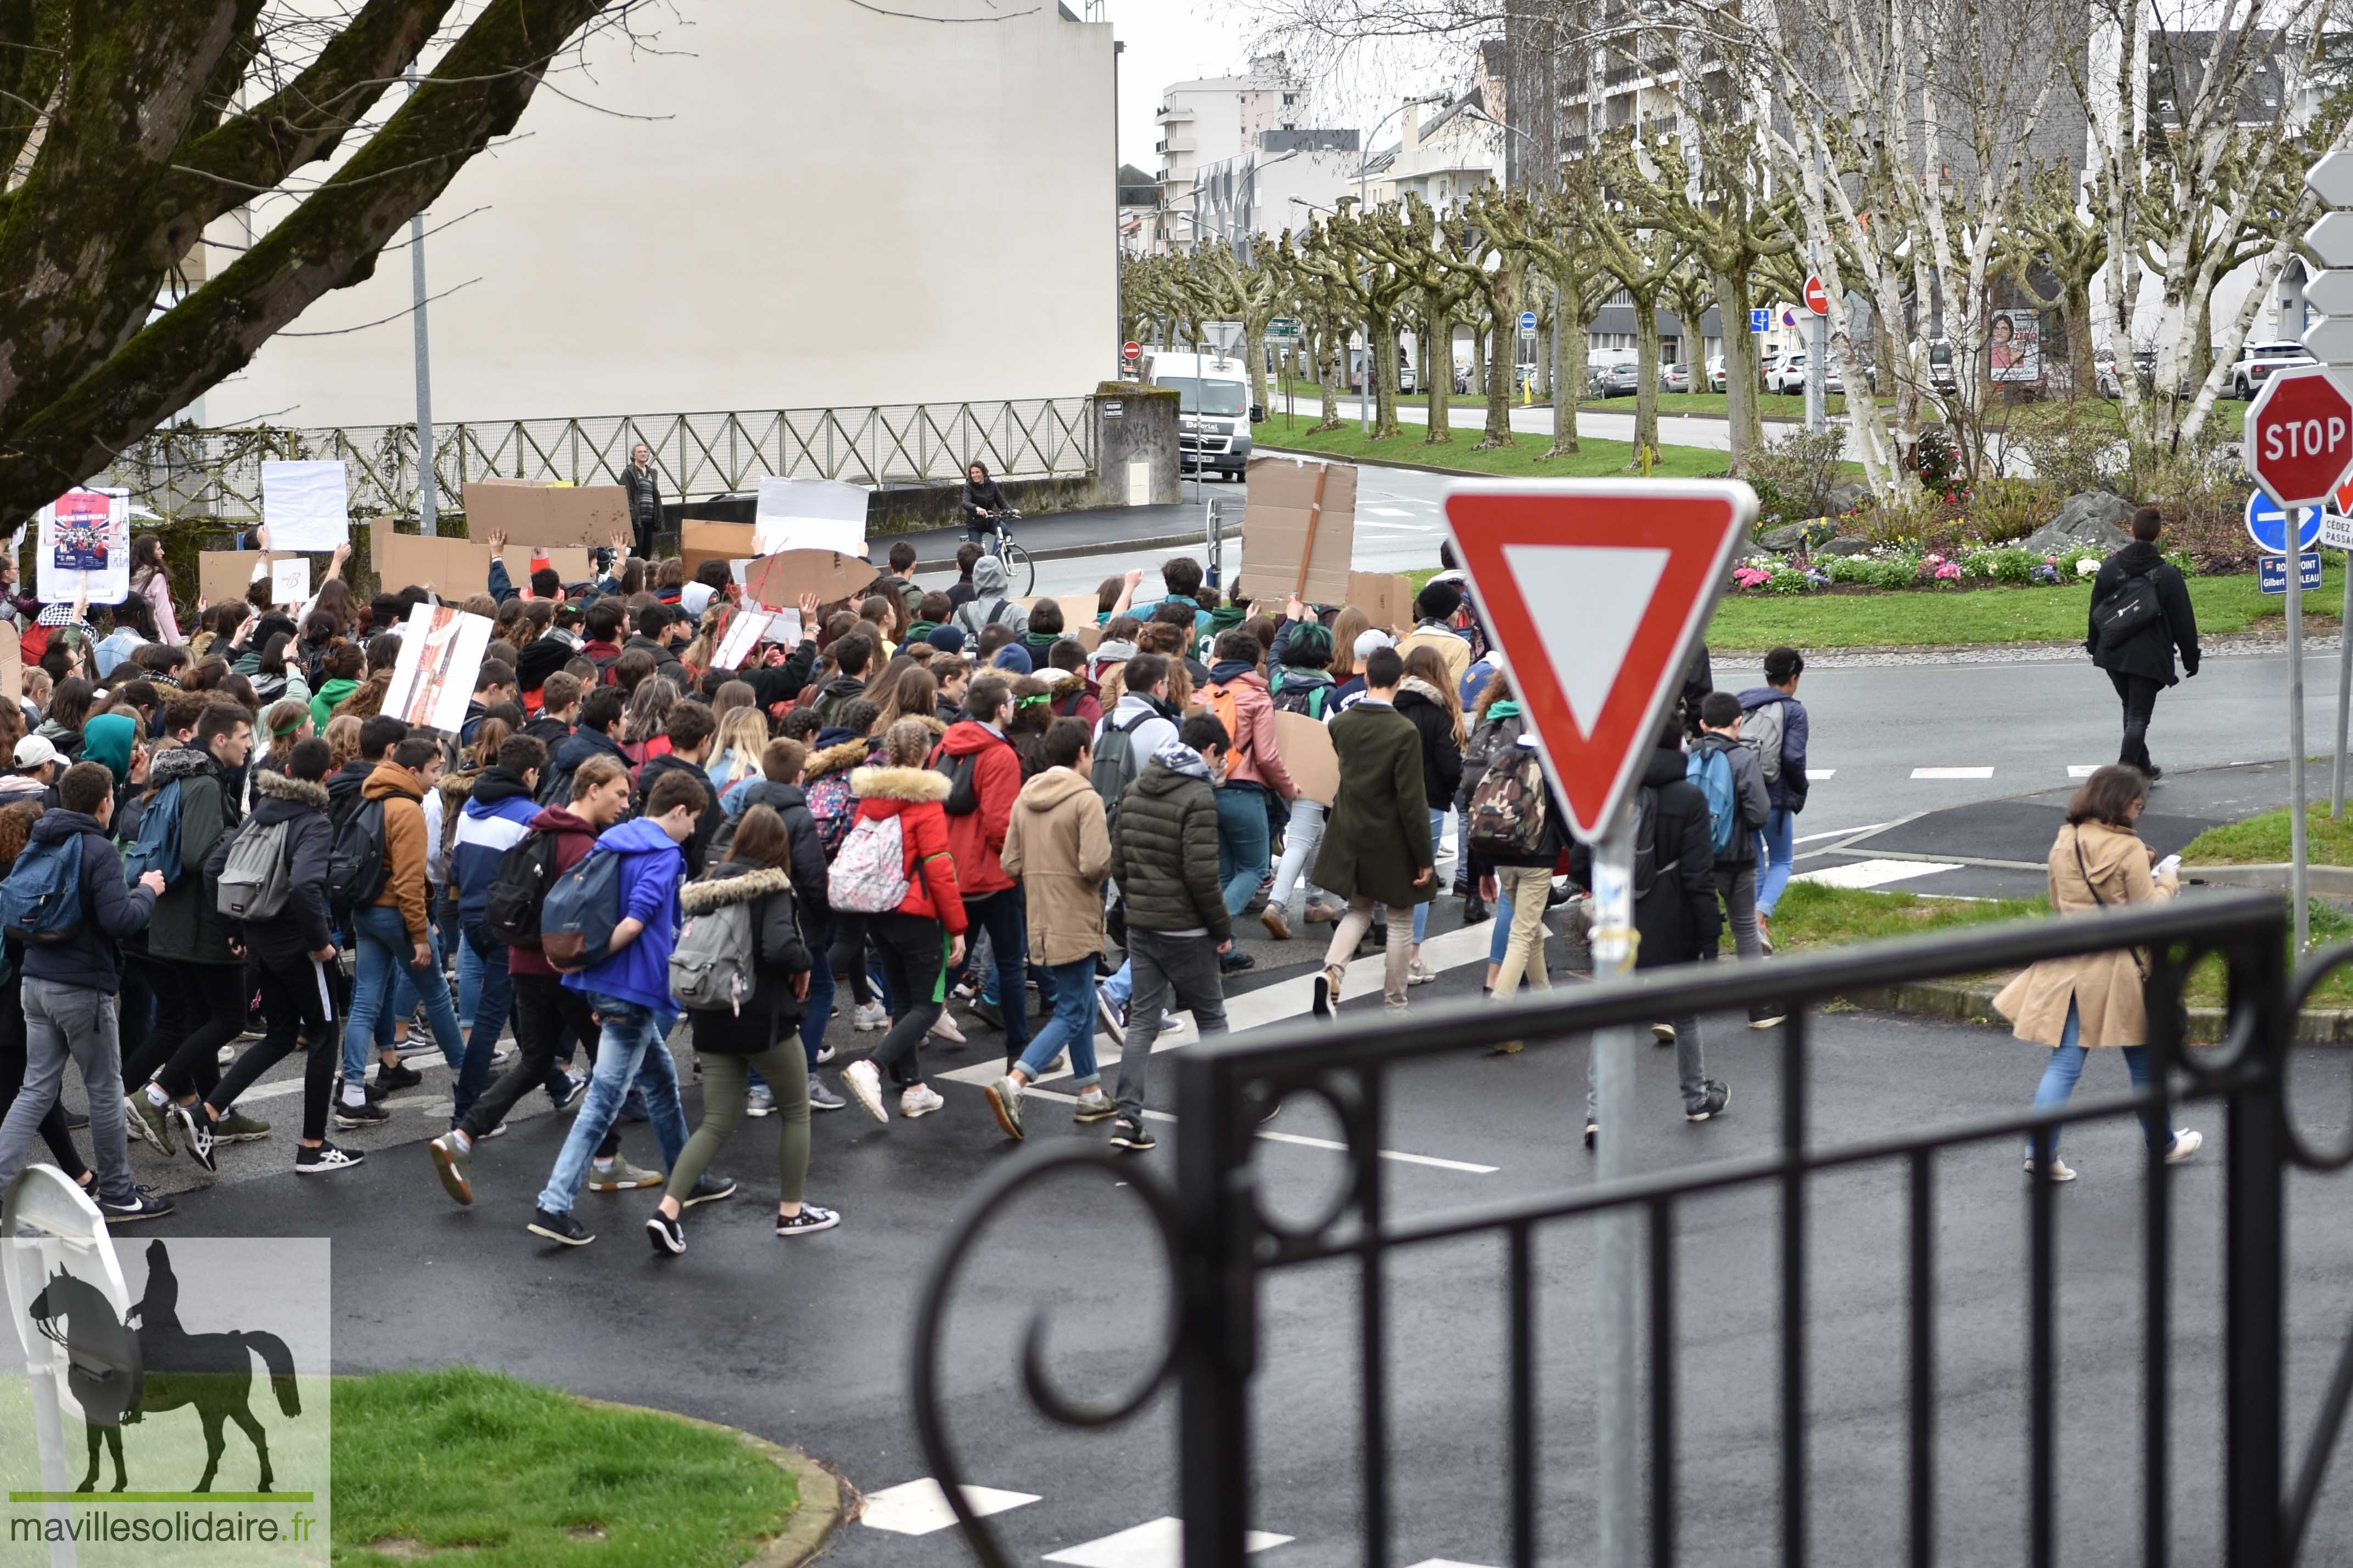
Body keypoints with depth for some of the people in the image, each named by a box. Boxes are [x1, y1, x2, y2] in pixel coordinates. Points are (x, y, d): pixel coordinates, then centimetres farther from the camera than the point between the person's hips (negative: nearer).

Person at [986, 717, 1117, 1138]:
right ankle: (1013, 1084, -18)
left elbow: (1011, 864, 6)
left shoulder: (1025, 799, 6)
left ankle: (1091, 1093, 25)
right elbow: (1096, 863, -23)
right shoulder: (1086, 799, -15)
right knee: (1072, 1015, -4)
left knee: (1081, 1005, 20)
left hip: (1041, 921, 8)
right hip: (1076, 923, -8)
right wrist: (1110, 868, -2)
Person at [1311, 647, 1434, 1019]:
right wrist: (1424, 857, -12)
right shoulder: (1405, 732, -22)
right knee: (1400, 920, 10)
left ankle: (1332, 971, -5)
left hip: (1350, 836, 5)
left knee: (1358, 909, 21)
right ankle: (1394, 1008, 17)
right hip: (1392, 842, -5)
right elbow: (1412, 801, -19)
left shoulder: (1341, 724, -6)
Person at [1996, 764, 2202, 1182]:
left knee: (2065, 1063, 4)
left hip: (2068, 966, 4)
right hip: (2117, 967, -4)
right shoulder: (2128, 850, -13)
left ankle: (2041, 1149, -8)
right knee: (2143, 1061, 14)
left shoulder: (2063, 845, 5)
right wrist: (2167, 883, 9)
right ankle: (2162, 1144, 30)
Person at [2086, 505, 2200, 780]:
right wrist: (2191, 657, 6)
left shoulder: (2110, 567, 0)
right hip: (2149, 657, -4)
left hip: (2113, 654, 4)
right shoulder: (2167, 574, -10)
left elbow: (2096, 611, 9)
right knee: (2139, 716, -2)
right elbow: (2183, 620, -4)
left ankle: (2142, 768, 32)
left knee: (2131, 710, 21)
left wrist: (2094, 646, 22)